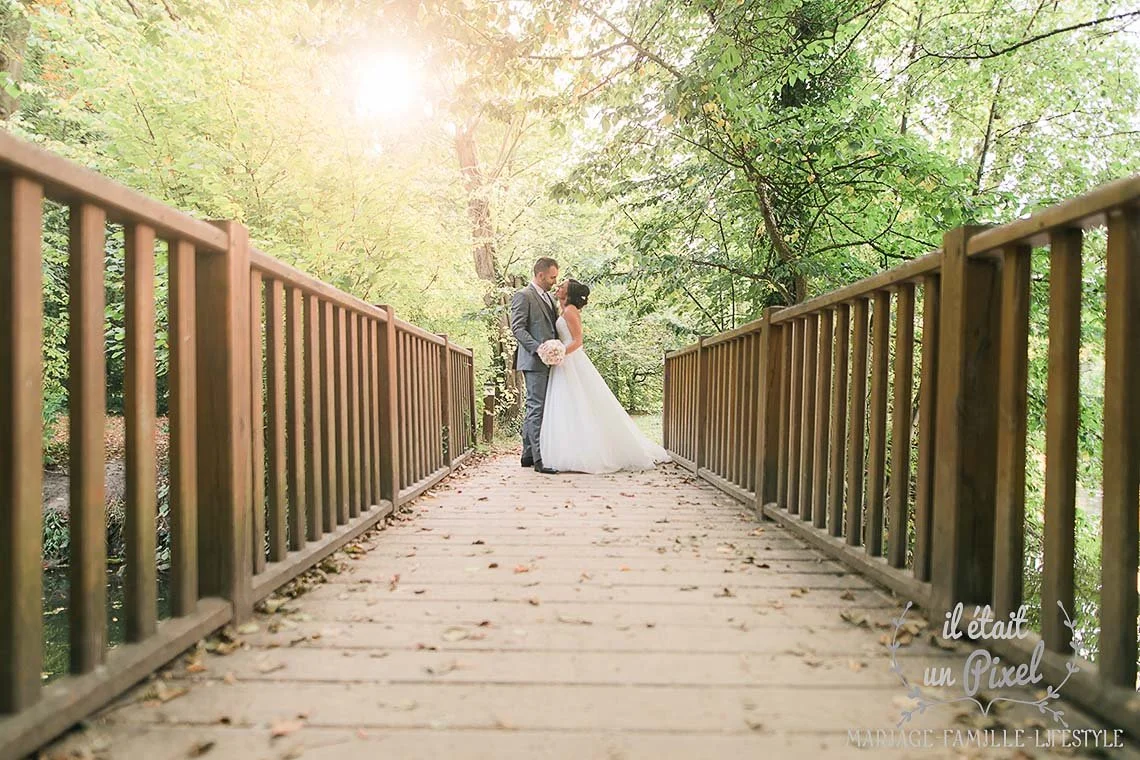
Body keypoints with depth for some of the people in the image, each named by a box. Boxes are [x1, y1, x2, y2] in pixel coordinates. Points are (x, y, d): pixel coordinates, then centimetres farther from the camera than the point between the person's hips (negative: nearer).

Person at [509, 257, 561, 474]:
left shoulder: (549, 297, 19)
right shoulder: (523, 296, -7)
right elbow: (517, 328, -14)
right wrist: (539, 348, -23)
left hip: (547, 361, 9)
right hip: (534, 361, -9)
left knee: (533, 409, 12)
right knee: (537, 408, -10)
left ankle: (528, 455, 19)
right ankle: (539, 459, -10)